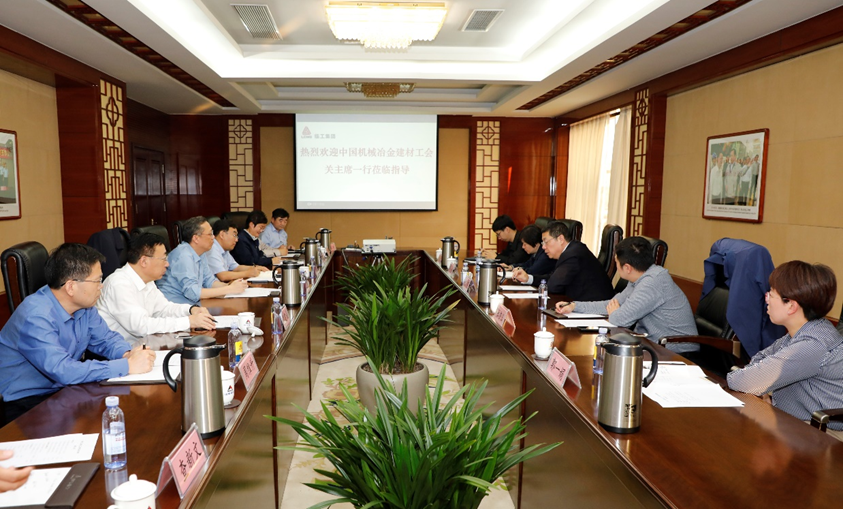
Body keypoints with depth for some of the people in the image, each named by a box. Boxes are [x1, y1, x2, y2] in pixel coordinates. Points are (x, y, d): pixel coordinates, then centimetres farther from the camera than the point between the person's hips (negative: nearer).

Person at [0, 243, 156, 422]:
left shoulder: (84, 306, -2)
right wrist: (128, 366, -33)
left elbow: (106, 338, 9)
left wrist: (127, 354, -14)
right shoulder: (35, 317, -27)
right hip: (24, 403, -8)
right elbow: (64, 371, -34)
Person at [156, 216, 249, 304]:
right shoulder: (183, 256, -19)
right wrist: (230, 289, -24)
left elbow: (210, 281, 12)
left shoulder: (199, 255, 9)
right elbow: (192, 292, -25)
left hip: (189, 305, 9)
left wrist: (229, 285, -9)